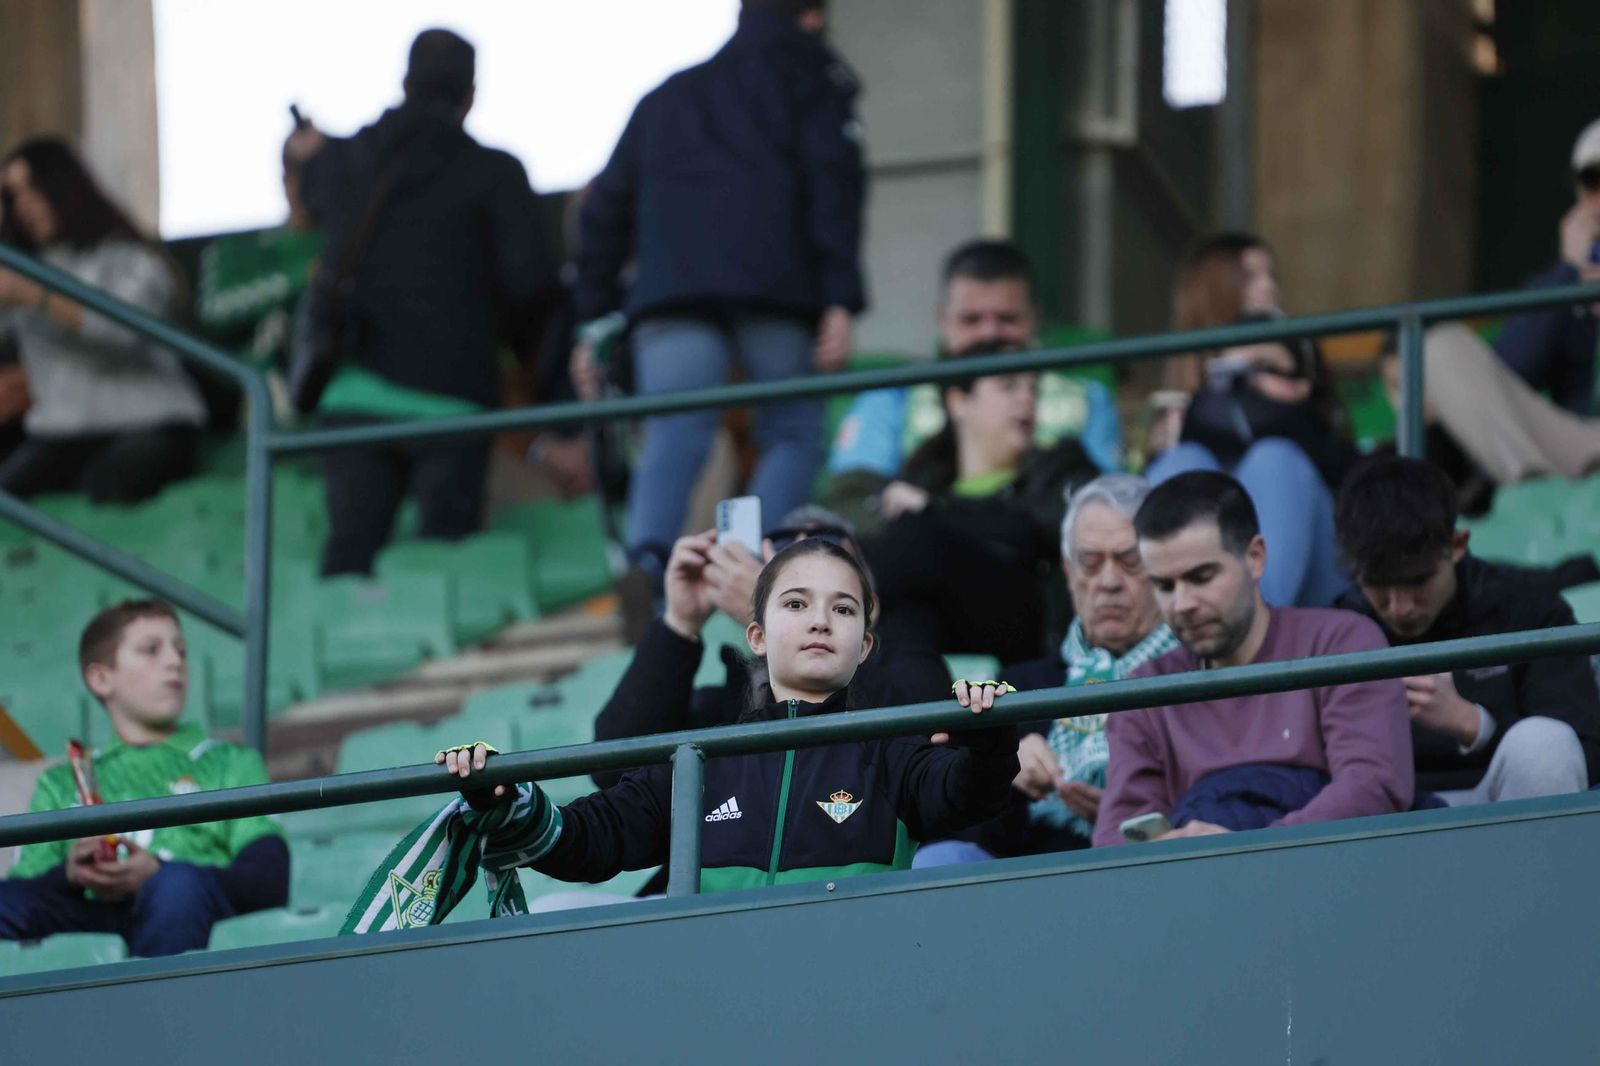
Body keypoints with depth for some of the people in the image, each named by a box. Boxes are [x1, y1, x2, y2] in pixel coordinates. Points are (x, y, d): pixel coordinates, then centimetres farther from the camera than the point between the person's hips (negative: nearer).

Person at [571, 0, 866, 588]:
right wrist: (839, 302, -5)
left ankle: (644, 561, -32)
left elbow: (606, 209, 26)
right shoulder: (809, 70, 18)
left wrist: (595, 320, 27)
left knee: (671, 443, -5)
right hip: (773, 287, -3)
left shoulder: (665, 97, 33)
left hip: (668, 293, 3)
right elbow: (834, 180, 2)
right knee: (793, 434, 7)